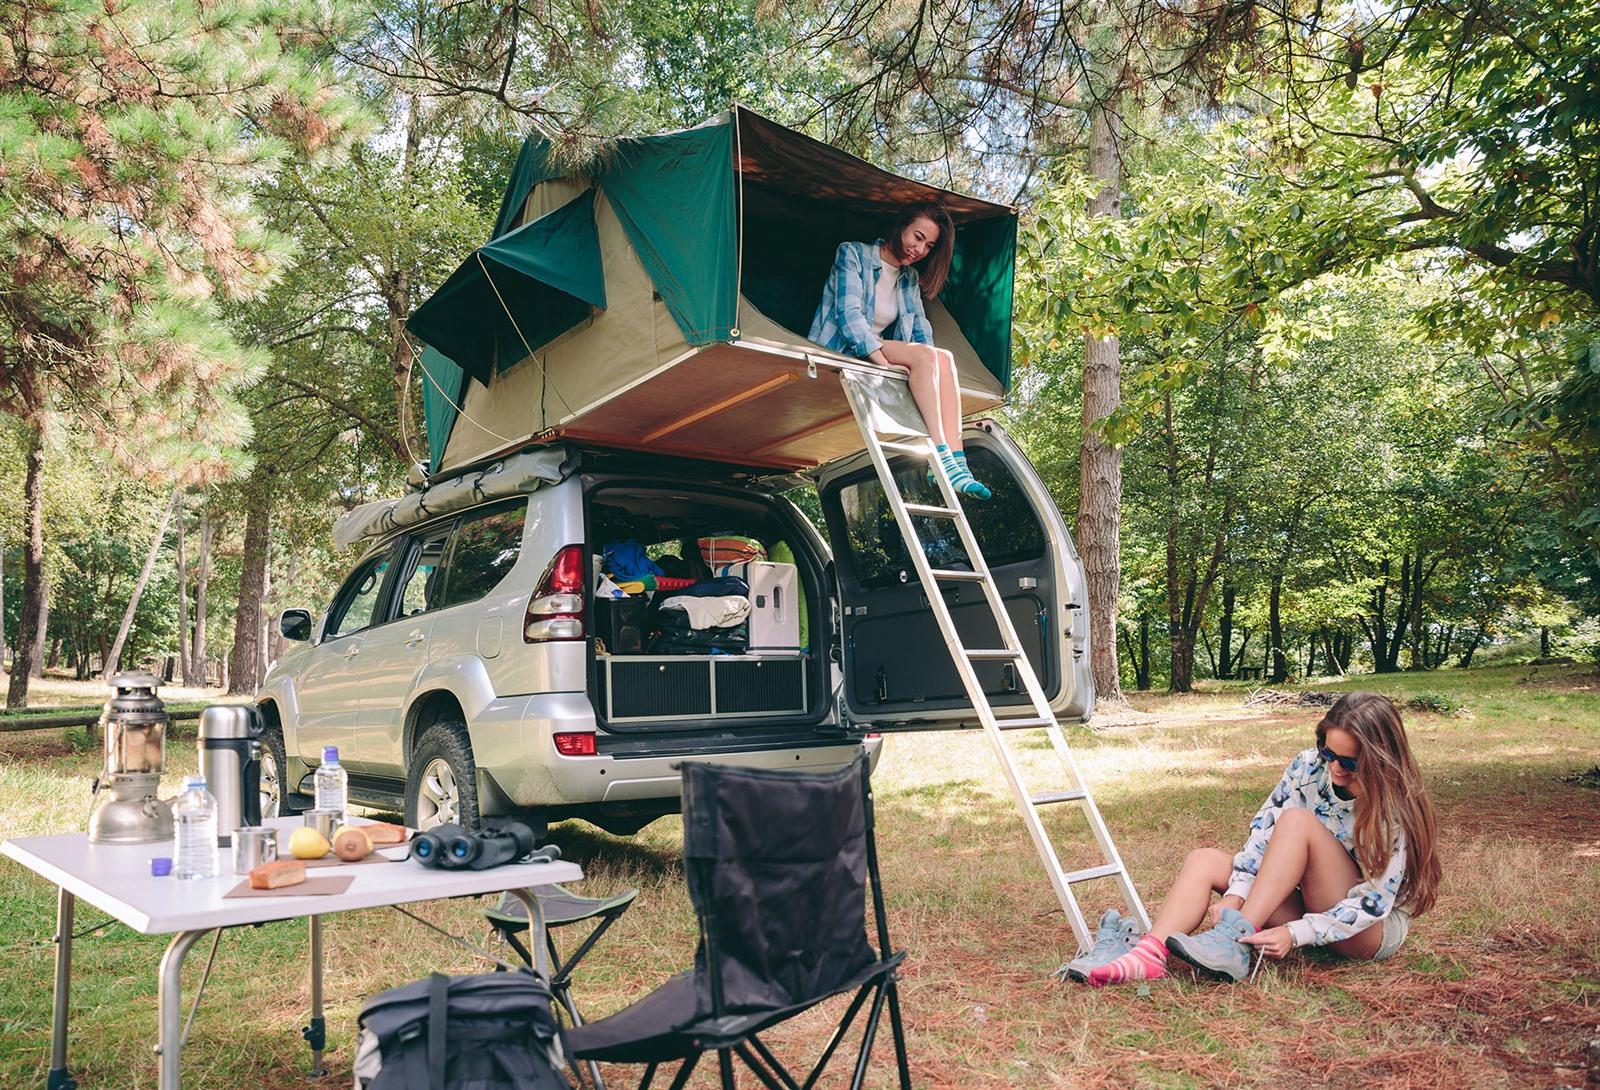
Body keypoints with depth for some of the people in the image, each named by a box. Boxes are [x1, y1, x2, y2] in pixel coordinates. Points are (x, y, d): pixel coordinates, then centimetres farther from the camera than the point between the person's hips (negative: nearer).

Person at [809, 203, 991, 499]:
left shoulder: (910, 279, 18)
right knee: (924, 355, -28)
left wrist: (930, 366, -11)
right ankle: (940, 457, -40)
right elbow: (848, 313, -16)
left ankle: (957, 463, -33)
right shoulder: (853, 254, -3)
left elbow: (921, 330, 12)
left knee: (944, 358, -19)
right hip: (839, 352, -7)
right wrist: (883, 362, -28)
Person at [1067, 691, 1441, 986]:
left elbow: (1375, 901, -24)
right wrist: (1236, 894, -23)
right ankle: (1150, 953, -39)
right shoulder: (1310, 767, -8)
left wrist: (1297, 934, -34)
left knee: (1298, 821, -29)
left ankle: (1235, 943, -36)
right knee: (1205, 860, -16)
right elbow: (1264, 828, -10)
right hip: (1315, 905, 6)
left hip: (1376, 929, -6)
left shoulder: (1396, 810, -21)